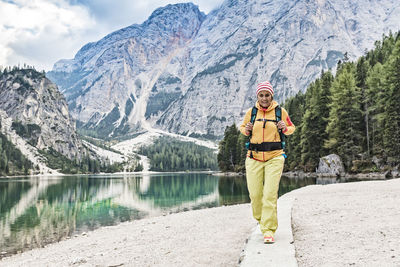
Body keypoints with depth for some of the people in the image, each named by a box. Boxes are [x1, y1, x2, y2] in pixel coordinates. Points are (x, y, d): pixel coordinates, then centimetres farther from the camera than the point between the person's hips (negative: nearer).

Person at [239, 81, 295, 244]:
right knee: (255, 194, 1)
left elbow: (291, 128, 16)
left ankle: (269, 231, -2)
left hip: (274, 158, -2)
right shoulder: (251, 112, 7)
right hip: (254, 158, 2)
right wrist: (246, 130, -2)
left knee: (270, 194, -10)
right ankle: (260, 218, 31)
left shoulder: (280, 111, 4)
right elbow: (242, 127, 22)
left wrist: (284, 128, -6)